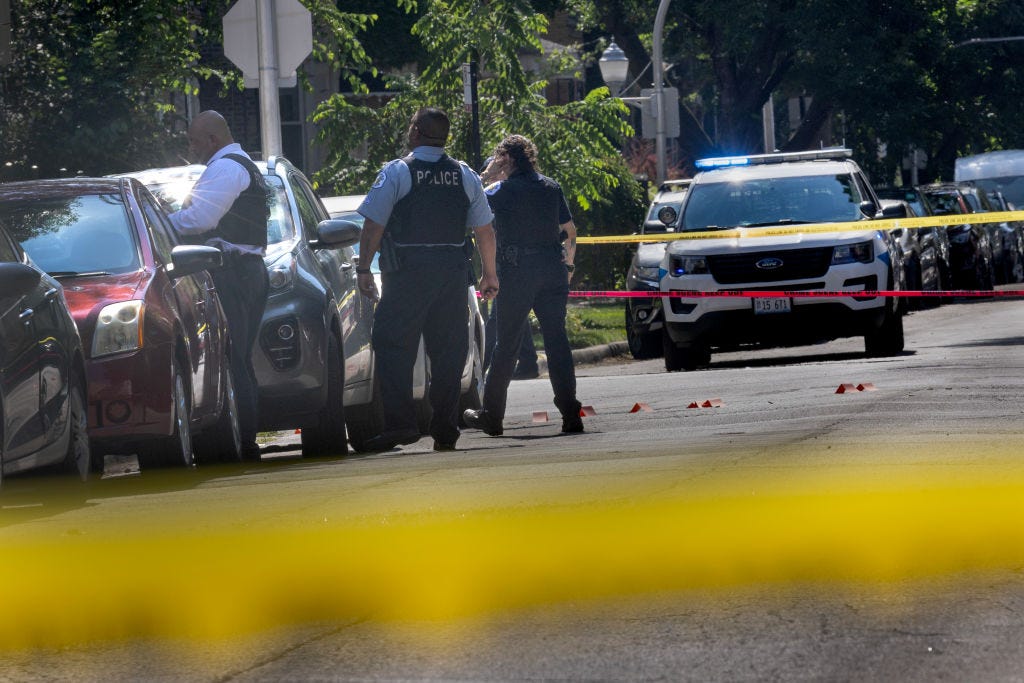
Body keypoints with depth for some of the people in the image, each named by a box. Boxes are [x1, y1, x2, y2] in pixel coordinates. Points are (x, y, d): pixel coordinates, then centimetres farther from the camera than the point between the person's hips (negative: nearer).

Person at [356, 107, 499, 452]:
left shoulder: (396, 172, -4)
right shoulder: (465, 176, 8)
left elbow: (374, 225, -7)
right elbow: (484, 231, 9)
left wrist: (363, 269, -1)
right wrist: (489, 274, 18)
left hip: (407, 271, -4)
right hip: (452, 274, 4)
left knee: (393, 346, -1)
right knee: (448, 349, 7)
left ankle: (400, 422, -12)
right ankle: (445, 430, 7)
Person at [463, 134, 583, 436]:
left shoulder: (505, 189, -6)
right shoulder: (551, 187, 9)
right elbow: (570, 232, 13)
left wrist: (487, 175, 10)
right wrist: (568, 265, 24)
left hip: (516, 271, -4)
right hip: (552, 268, 4)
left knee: (506, 343, 3)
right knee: (556, 340, 2)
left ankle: (491, 415, 9)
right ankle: (570, 414, -5)